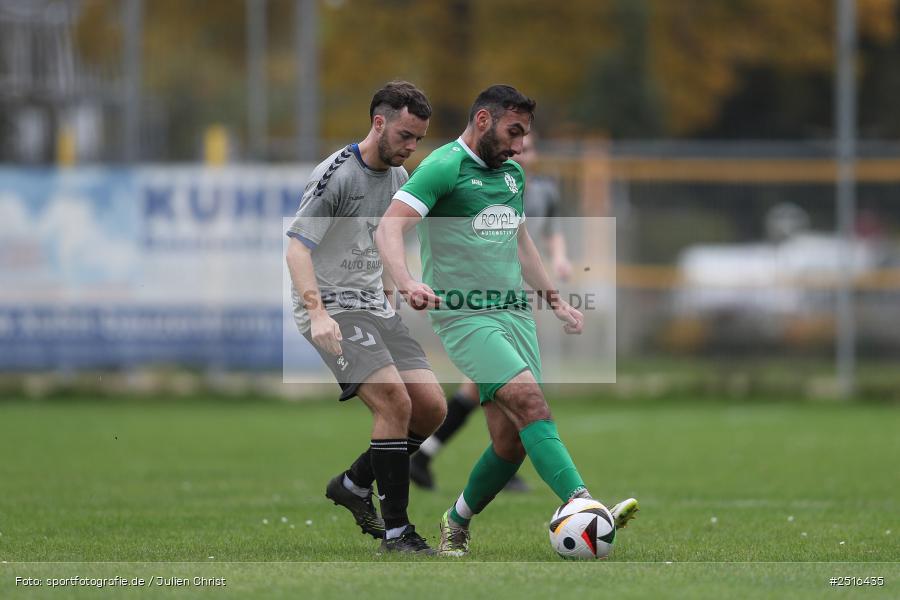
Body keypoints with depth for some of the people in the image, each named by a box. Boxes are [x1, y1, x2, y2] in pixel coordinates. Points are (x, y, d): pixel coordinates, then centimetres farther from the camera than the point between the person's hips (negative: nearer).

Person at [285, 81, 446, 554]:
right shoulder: (336, 174, -14)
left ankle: (354, 484, 19)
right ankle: (396, 533, -18)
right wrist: (318, 312, -32)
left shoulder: (398, 178, 11)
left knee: (432, 408, -2)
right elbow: (296, 248, -20)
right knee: (395, 401, -23)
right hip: (333, 310, -8)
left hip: (377, 309, 8)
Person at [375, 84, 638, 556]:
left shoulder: (512, 174, 18)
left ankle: (456, 524, 20)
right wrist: (407, 282, -36)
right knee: (531, 404, -24)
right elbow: (389, 228, -19)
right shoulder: (443, 168, -8)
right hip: (464, 317, -8)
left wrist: (554, 300, 34)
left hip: (515, 313, 8)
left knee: (511, 442, -1)